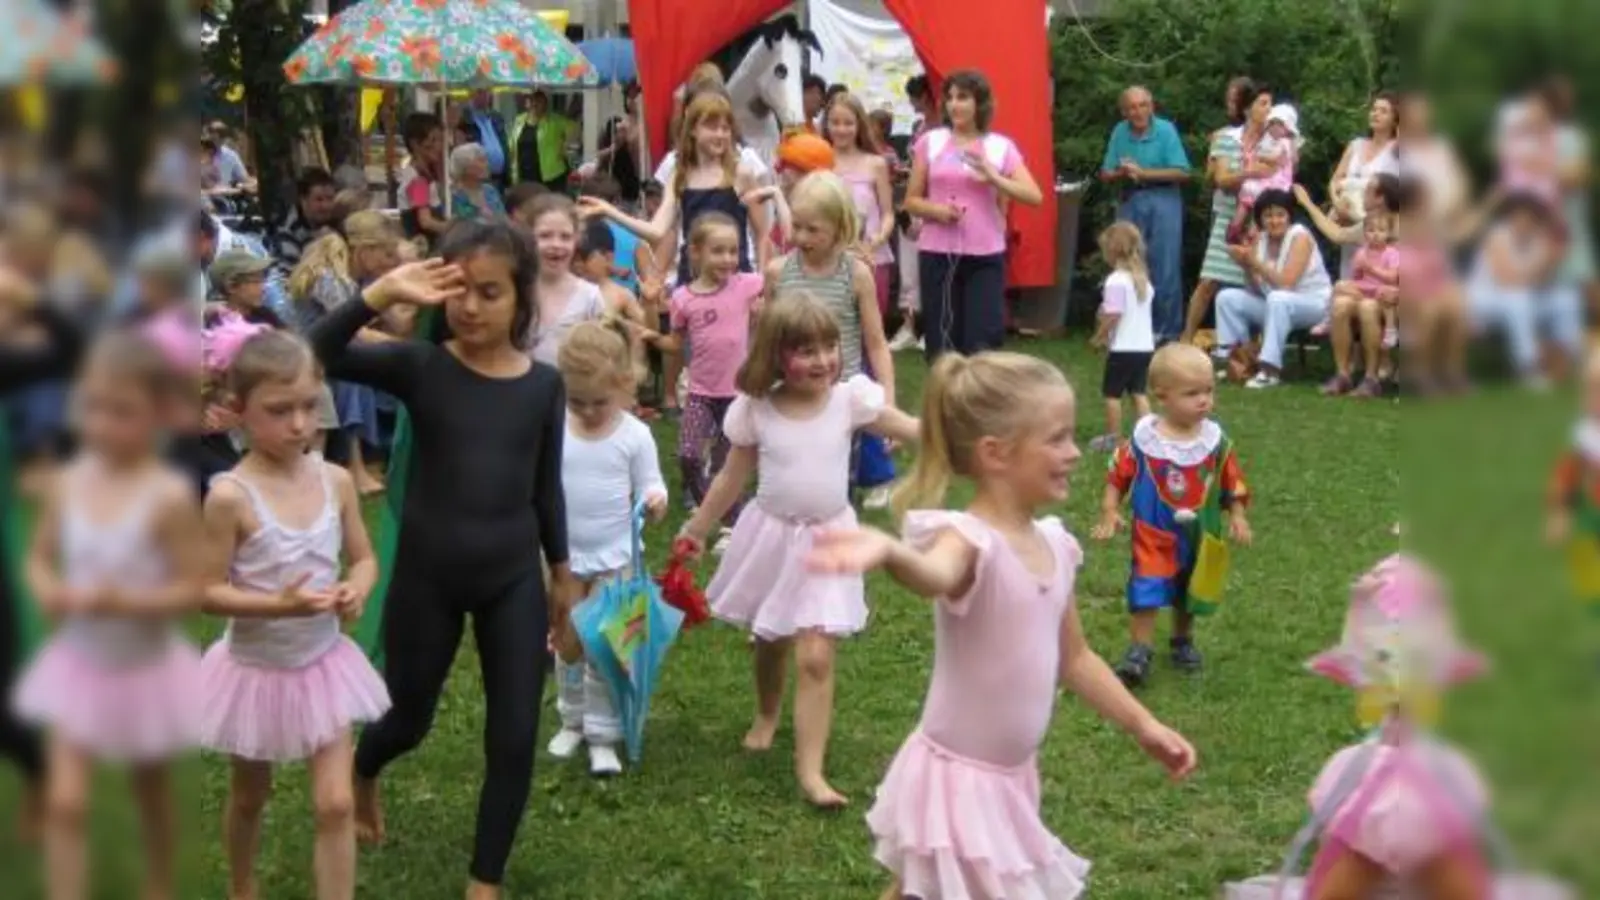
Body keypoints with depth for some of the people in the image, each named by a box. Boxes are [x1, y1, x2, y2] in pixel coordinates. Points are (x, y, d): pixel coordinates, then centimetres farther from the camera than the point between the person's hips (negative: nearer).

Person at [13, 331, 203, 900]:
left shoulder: (169, 497, -22)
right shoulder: (70, 483, -8)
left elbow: (192, 590, -18)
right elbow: (40, 558, 4)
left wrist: (127, 601, -33)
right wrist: (48, 591, -18)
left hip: (145, 671, -3)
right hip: (78, 666, 3)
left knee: (152, 798, 20)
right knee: (65, 801, -6)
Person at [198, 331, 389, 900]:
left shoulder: (336, 481, -9)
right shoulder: (231, 496, -22)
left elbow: (364, 558, 3)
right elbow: (208, 592, -18)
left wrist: (357, 589, -19)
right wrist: (279, 605, -32)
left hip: (324, 662, 2)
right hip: (257, 669, -2)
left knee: (334, 804, -1)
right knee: (249, 797, 21)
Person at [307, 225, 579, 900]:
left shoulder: (543, 384, -4)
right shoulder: (419, 366, -10)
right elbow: (316, 356, -25)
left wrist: (562, 570, 14)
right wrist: (381, 293, -35)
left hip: (513, 579, 1)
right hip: (426, 577, -1)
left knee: (514, 738, 1)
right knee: (408, 721, 18)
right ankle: (362, 776, 55)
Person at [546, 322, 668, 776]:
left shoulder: (635, 435, -11)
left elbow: (649, 485, -6)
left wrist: (655, 501, -29)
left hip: (613, 560, -2)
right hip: (562, 558, 2)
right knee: (567, 643, 14)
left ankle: (603, 736, 11)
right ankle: (573, 721, 33)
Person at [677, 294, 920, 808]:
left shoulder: (850, 399, -12)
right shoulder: (755, 410, -9)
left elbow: (916, 432, -8)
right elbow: (733, 478, 2)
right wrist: (697, 530, 8)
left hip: (828, 541, -1)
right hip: (772, 536, 1)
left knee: (816, 657, -9)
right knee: (771, 641, 21)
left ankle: (810, 769, -4)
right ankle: (766, 716, 51)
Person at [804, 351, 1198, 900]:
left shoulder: (1053, 545, 3)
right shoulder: (970, 539, -22)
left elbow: (1074, 658, 16)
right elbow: (935, 576, -48)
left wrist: (1141, 725, 19)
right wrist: (890, 553, -71)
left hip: (1011, 777, 8)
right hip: (958, 778, -8)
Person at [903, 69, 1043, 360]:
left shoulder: (1001, 146, 4)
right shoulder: (930, 142, 6)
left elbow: (1034, 196, -3)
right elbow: (911, 201, 9)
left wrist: (993, 177, -16)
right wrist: (935, 209, -12)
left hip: (985, 256, -1)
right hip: (937, 254, 1)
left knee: (981, 345, -6)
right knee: (941, 345, 3)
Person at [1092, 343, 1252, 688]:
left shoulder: (1215, 439, -8)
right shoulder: (1143, 437, -16)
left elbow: (1233, 483, 1)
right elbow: (1118, 475, -6)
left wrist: (1237, 517, -6)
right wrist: (1109, 512, -11)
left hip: (1200, 535, 3)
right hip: (1154, 533, -3)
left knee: (1188, 594, 19)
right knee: (1146, 591, -12)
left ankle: (1183, 641, 40)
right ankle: (1139, 652, -3)